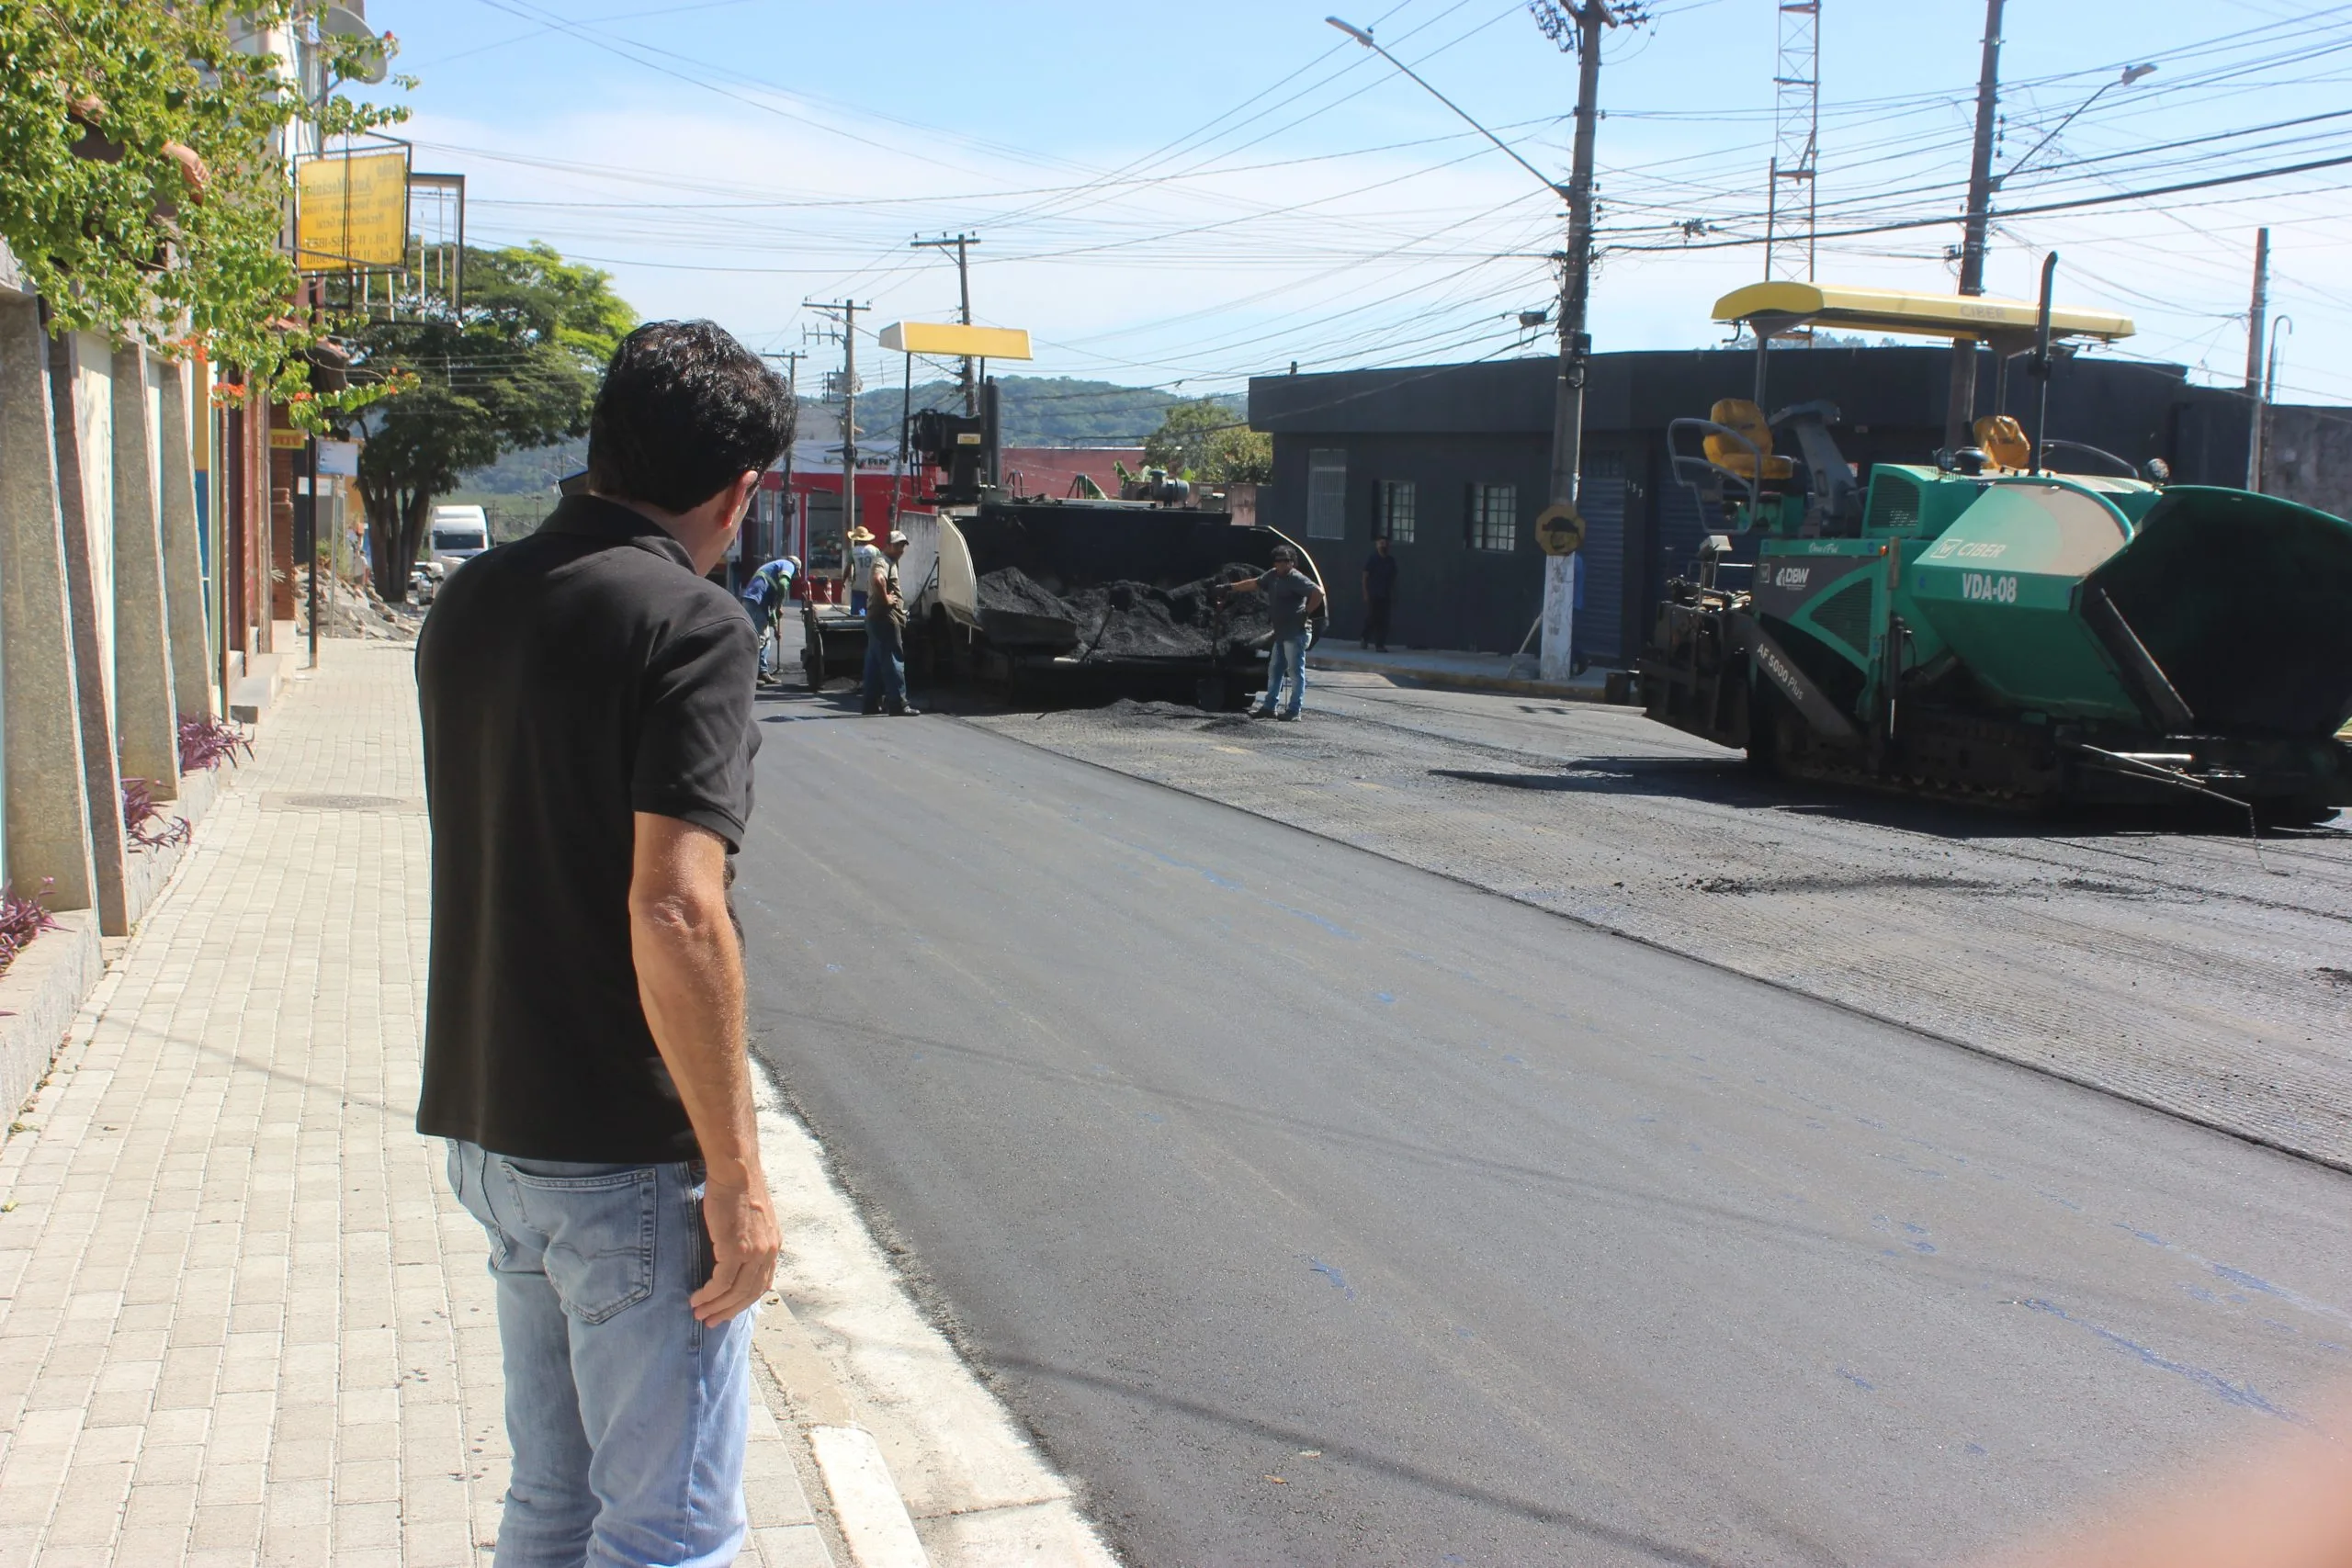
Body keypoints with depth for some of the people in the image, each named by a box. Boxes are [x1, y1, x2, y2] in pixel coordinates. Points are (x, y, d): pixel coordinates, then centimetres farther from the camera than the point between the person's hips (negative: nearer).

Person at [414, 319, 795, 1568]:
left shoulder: (470, 604, 8)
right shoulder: (689, 624, -17)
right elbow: (675, 912, -25)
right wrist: (737, 1173, -19)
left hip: (486, 1126, 8)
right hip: (630, 1153, -8)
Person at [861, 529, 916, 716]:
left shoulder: (888, 562, 21)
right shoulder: (883, 562, -12)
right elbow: (877, 579, -35)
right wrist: (885, 599, -23)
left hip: (875, 618, 11)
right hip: (885, 618, -11)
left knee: (875, 662, 12)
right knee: (893, 661, -10)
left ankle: (872, 702, 16)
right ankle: (898, 704, -12)